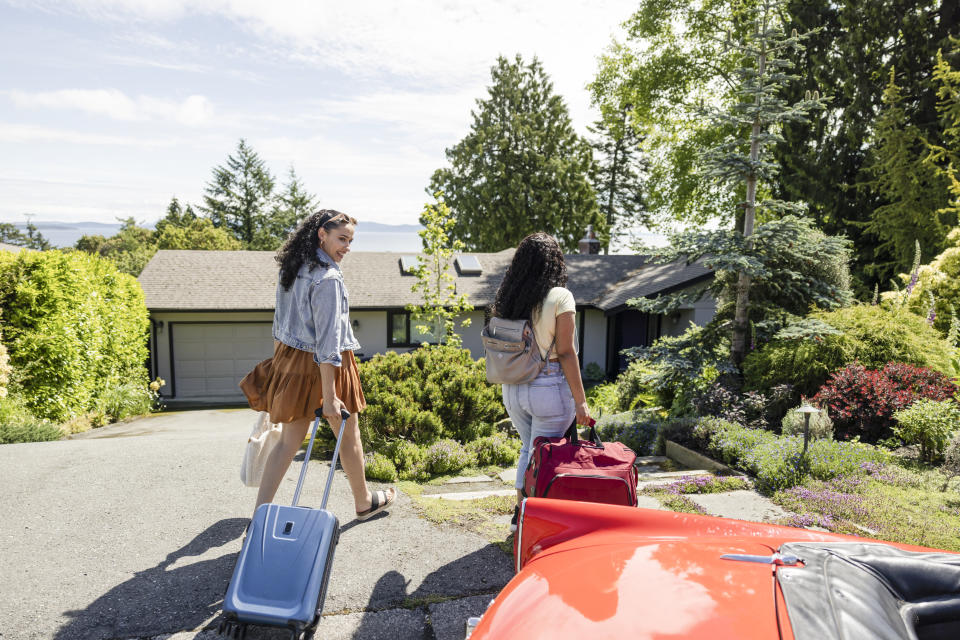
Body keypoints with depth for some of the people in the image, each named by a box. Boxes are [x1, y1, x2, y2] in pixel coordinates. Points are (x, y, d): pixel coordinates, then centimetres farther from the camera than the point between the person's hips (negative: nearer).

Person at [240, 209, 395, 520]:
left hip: (290, 357, 7)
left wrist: (281, 362, 23)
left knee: (289, 440, 12)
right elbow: (327, 340, -24)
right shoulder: (328, 278, -21)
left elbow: (280, 322, 13)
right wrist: (329, 396, -22)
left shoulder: (291, 269, 6)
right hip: (324, 366, -7)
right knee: (349, 435, 13)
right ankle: (364, 502, 33)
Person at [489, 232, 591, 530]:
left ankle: (520, 514, 30)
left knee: (528, 448, 23)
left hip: (512, 389, 6)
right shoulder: (560, 297, -11)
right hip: (549, 387, -6)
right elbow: (566, 353, -14)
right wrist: (580, 401, -10)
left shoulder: (506, 297, 4)